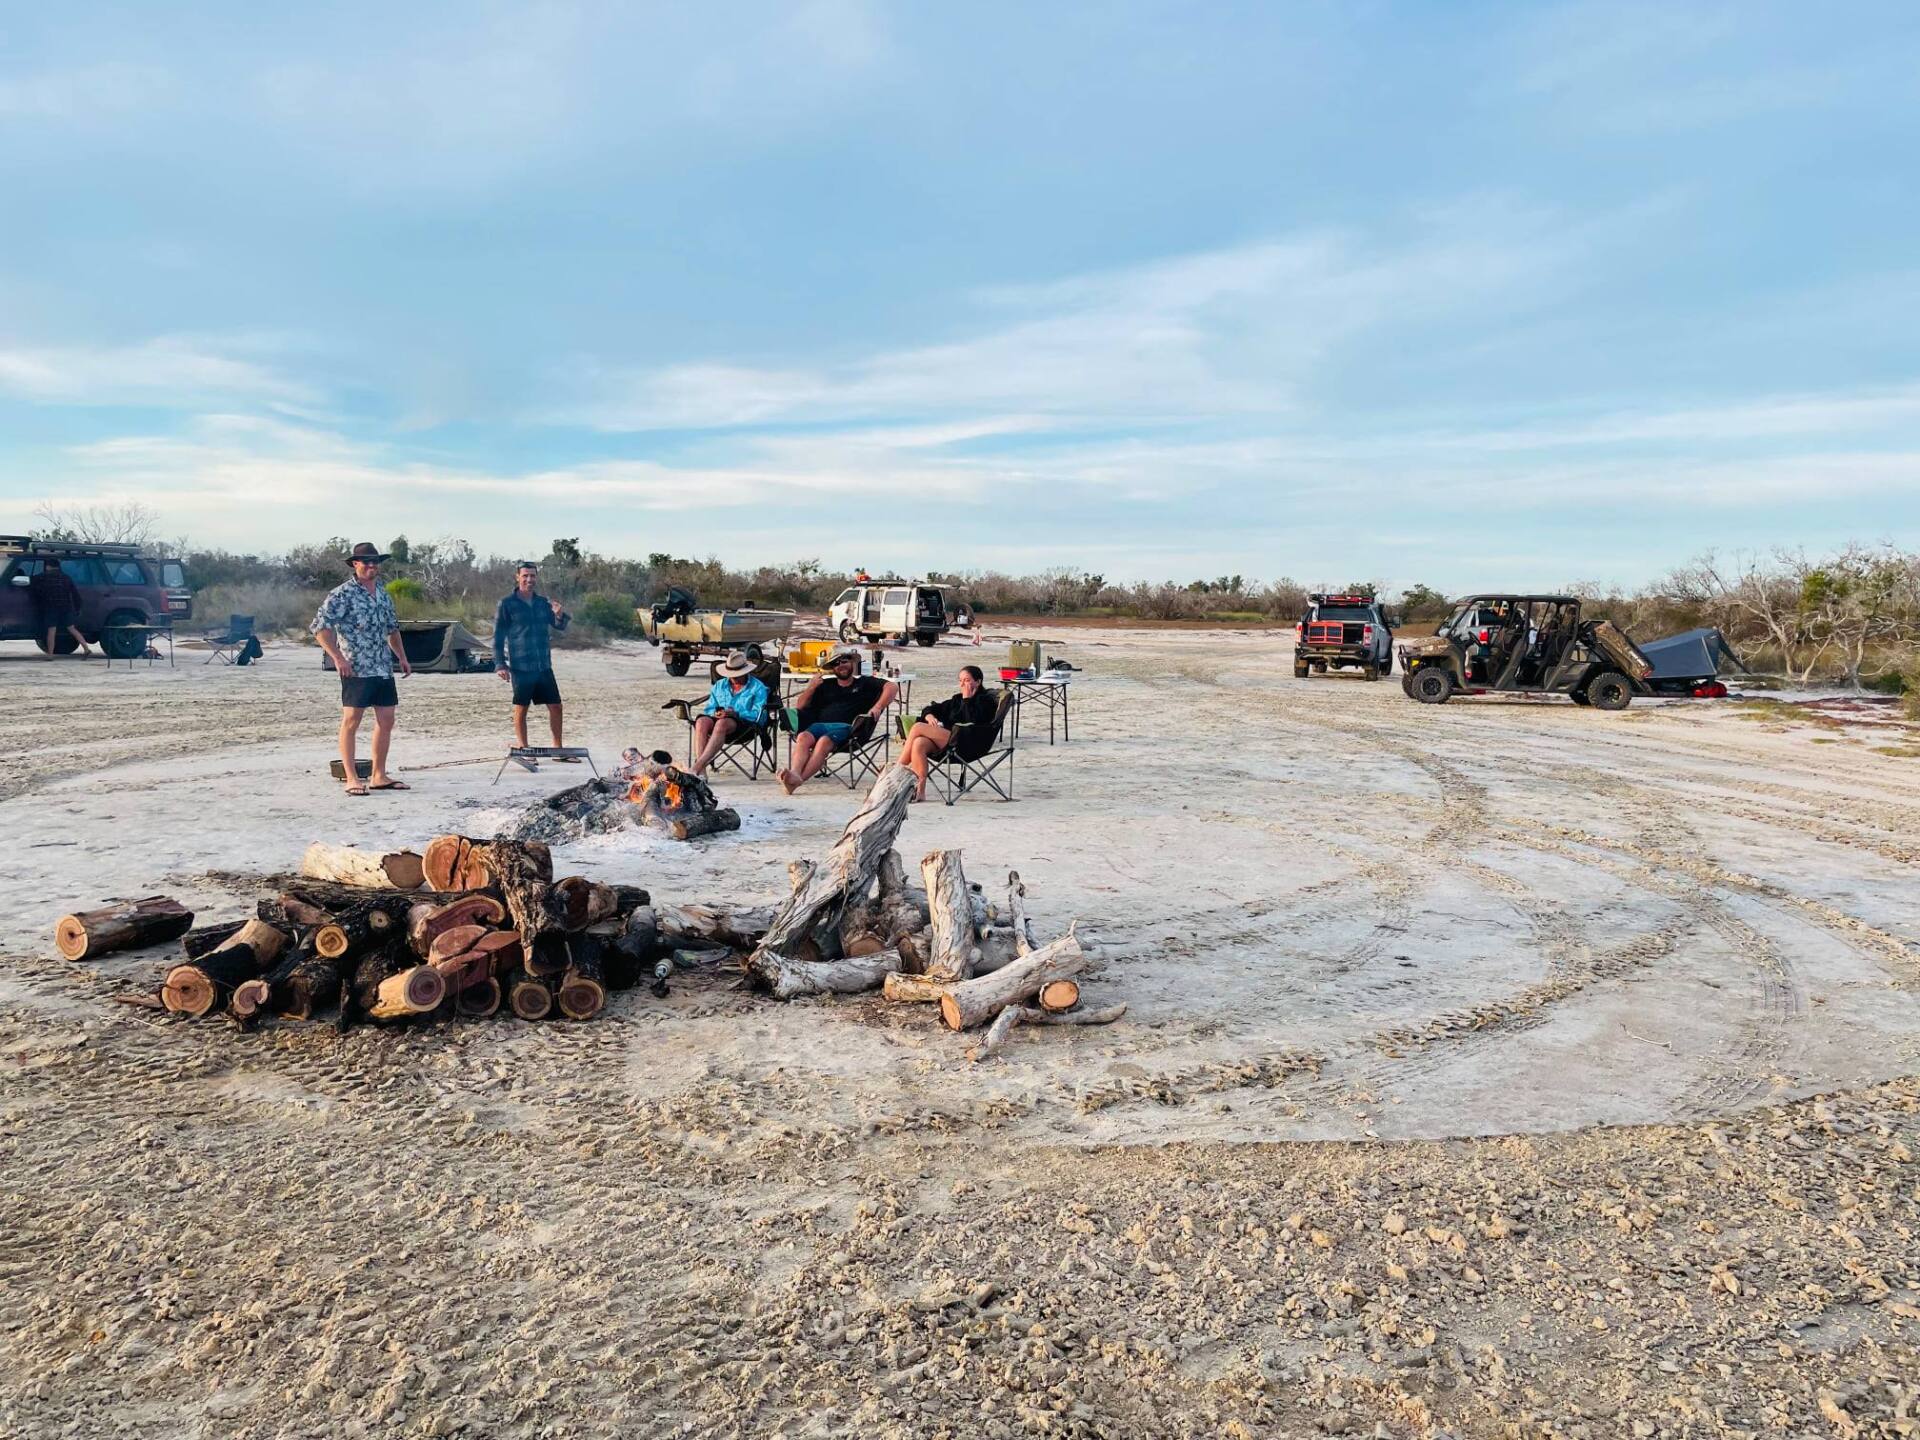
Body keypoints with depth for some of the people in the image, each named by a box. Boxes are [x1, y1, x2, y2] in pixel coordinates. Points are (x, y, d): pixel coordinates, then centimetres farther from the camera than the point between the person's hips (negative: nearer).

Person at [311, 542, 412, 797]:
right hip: (355, 669, -7)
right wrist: (337, 658, -19)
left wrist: (402, 657, 22)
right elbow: (320, 626, -13)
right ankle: (351, 778, 2)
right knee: (351, 721, -3)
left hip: (384, 669, 7)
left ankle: (378, 776, 17)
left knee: (386, 721, 8)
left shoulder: (383, 593, 15)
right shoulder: (342, 594, -7)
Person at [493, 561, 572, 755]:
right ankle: (524, 751, 13)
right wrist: (500, 665, -8)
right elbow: (498, 637, -2)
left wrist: (559, 615, -14)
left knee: (556, 707, 5)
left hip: (544, 666, 4)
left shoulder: (543, 602, 9)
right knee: (521, 709, 3)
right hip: (520, 667, -4)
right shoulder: (507, 605, -3)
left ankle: (558, 749, 16)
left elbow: (560, 626, 9)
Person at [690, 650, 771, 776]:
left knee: (722, 723, -38)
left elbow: (759, 715, -4)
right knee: (702, 721, -31)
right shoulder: (719, 685, 25)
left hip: (745, 723, -4)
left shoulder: (757, 687, 9)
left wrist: (736, 714, -18)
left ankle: (699, 765, -46)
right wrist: (715, 713, -7)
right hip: (718, 718, 4)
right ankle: (701, 770, -42)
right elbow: (708, 708, 18)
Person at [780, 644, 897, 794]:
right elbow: (799, 706, 28)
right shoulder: (826, 685, 31)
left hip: (846, 727, -3)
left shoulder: (864, 683, 22)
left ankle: (799, 779, -52)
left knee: (824, 741, -36)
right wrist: (812, 687, 11)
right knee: (803, 737, -32)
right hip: (819, 724, 3)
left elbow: (892, 687, 6)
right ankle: (794, 774, -54)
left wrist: (877, 708, -9)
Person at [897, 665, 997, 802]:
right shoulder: (957, 699, 27)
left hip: (966, 746, -6)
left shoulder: (986, 701, 7)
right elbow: (930, 709, 25)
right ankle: (920, 791, -30)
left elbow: (971, 722, -11)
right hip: (947, 740, 6)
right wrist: (930, 716, 3)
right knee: (919, 743, -28)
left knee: (918, 728, -19)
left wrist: (967, 699, -3)